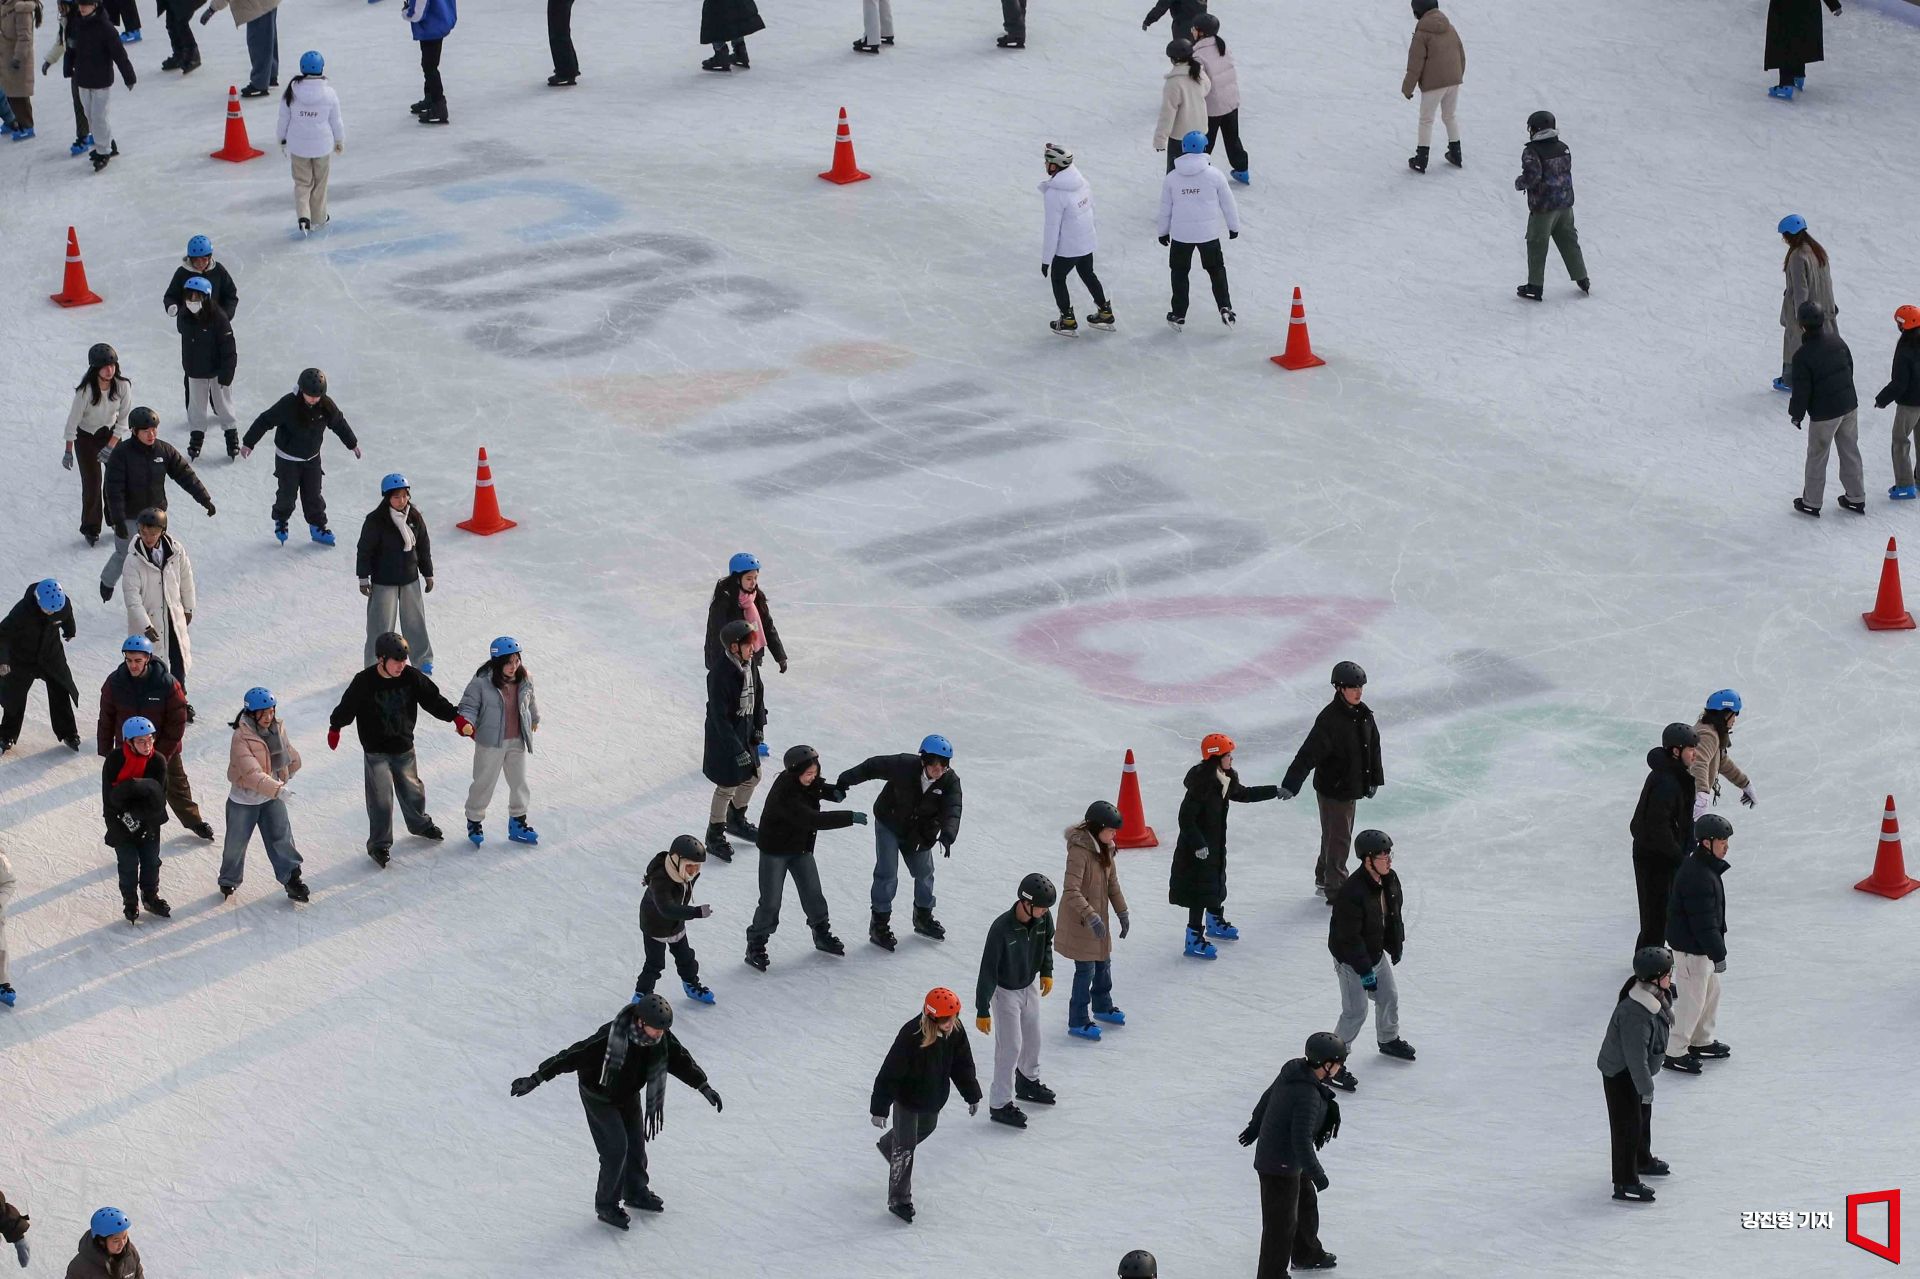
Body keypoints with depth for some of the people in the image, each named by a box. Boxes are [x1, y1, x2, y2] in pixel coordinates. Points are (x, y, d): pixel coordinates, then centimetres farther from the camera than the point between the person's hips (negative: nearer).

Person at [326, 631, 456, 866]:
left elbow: (433, 700, -1)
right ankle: (379, 844, 9)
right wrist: (335, 727, -4)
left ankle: (420, 824, 46)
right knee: (381, 798, -5)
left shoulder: (412, 677, -10)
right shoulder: (364, 682, -20)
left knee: (412, 790, 19)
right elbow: (347, 706, -7)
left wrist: (455, 716, -7)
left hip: (404, 749, 4)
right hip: (376, 752, -4)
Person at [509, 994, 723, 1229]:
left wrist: (704, 1087, 9)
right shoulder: (610, 1038, -39)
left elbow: (681, 1060, -1)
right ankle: (606, 1205, 7)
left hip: (629, 1095, 6)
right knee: (616, 1148, -10)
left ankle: (636, 1192, 38)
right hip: (599, 1097, -6)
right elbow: (573, 1056, -37)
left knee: (636, 1144, 14)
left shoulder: (662, 1039, -20)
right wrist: (536, 1079, -37)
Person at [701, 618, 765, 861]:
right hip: (724, 739, -8)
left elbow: (758, 694, 12)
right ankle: (715, 836, 22)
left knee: (752, 777, 21)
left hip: (746, 732, 8)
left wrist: (759, 726, 12)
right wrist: (737, 750, -25)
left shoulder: (750, 664, -6)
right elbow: (720, 718, -27)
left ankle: (736, 820, 46)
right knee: (727, 786, 3)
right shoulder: (719, 675, -30)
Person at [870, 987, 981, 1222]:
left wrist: (972, 1095, 8)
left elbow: (962, 1064, 0)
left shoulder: (955, 1031, -18)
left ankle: (888, 1145, 60)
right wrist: (879, 1108, -24)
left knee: (926, 1129, 30)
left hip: (935, 1096, 7)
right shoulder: (910, 1036, -36)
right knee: (906, 1146, -1)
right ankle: (899, 1200, 12)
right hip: (907, 1097, -7)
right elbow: (890, 1073, -28)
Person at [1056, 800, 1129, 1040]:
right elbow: (1071, 891, -31)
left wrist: (1122, 912, 11)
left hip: (1099, 917, 8)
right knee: (1085, 969, 0)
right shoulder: (1080, 851, -27)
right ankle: (1077, 1022, 13)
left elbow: (1112, 883, 12)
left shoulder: (1105, 848, 1)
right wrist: (1091, 917, -36)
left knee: (1103, 962, 23)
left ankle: (1102, 1007, 44)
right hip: (1079, 921, -8)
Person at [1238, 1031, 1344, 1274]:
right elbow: (1302, 1140, -32)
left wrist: (1255, 1125, 26)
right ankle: (1272, 1274, 17)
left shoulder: (1295, 1068, -7)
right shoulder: (1308, 1096, -34)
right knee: (1282, 1222, 4)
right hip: (1280, 1165, -10)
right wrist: (1317, 1173, -21)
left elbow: (1268, 1096, 10)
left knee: (1306, 1202, 29)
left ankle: (1306, 1254, 50)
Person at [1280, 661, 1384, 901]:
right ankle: (1335, 891, 9)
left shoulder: (1363, 714, 0)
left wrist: (1374, 779, 17)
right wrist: (1290, 784, -33)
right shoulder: (1330, 719, -24)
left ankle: (1324, 880, 37)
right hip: (1333, 789, -8)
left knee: (1335, 836, 21)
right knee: (1338, 838, -1)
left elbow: (1373, 746, 13)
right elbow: (1309, 753, -28)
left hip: (1352, 786, 8)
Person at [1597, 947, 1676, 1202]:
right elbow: (1635, 1056, -32)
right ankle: (1625, 1183, 7)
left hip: (1637, 1069, 10)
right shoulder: (1635, 1013, -38)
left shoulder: (1657, 996, -6)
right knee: (1628, 1124, -2)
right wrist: (1646, 1088, -25)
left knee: (1643, 1115, 27)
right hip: (1620, 1073, -10)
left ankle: (1642, 1160, 49)